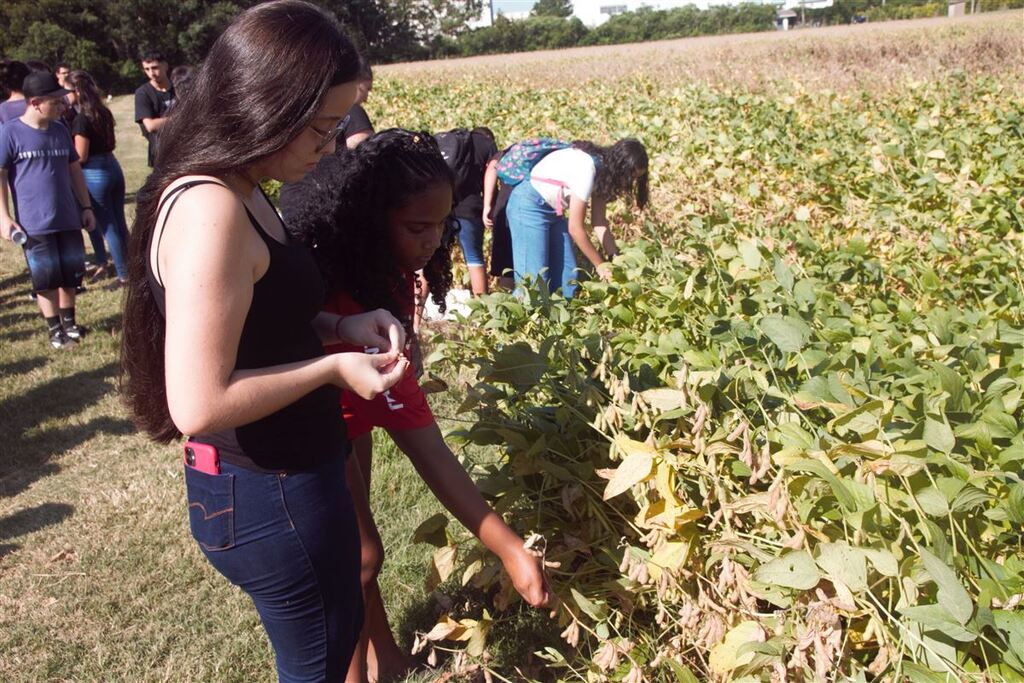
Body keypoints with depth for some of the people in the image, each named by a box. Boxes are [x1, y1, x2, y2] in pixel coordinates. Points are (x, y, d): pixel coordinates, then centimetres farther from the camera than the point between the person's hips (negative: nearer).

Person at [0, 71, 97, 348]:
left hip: (68, 218, 5)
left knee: (70, 273, 12)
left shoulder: (60, 131, 6)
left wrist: (86, 206, 13)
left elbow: (74, 170, 15)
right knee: (45, 277, 3)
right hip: (34, 222, -5)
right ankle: (54, 328, 15)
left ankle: (69, 322, 27)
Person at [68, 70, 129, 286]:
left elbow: (81, 156, -14)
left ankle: (123, 275, 8)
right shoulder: (104, 113, 7)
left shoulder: (82, 119, -16)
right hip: (113, 168, 7)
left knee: (108, 226, 2)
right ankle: (131, 267, 20)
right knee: (119, 222, 14)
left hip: (94, 174, -7)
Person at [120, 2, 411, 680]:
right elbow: (199, 405, -29)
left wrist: (338, 326, -1)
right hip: (270, 498, -9)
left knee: (340, 626, 29)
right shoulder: (210, 210, -28)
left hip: (286, 477, 9)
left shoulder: (236, 190, 3)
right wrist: (332, 367, -19)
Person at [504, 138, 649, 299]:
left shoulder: (604, 169, -2)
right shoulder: (586, 168, -28)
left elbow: (599, 222, 0)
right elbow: (575, 228, -24)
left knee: (567, 276, 4)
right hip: (528, 206, -9)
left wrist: (615, 258, -11)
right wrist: (600, 265, -15)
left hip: (554, 210, 9)